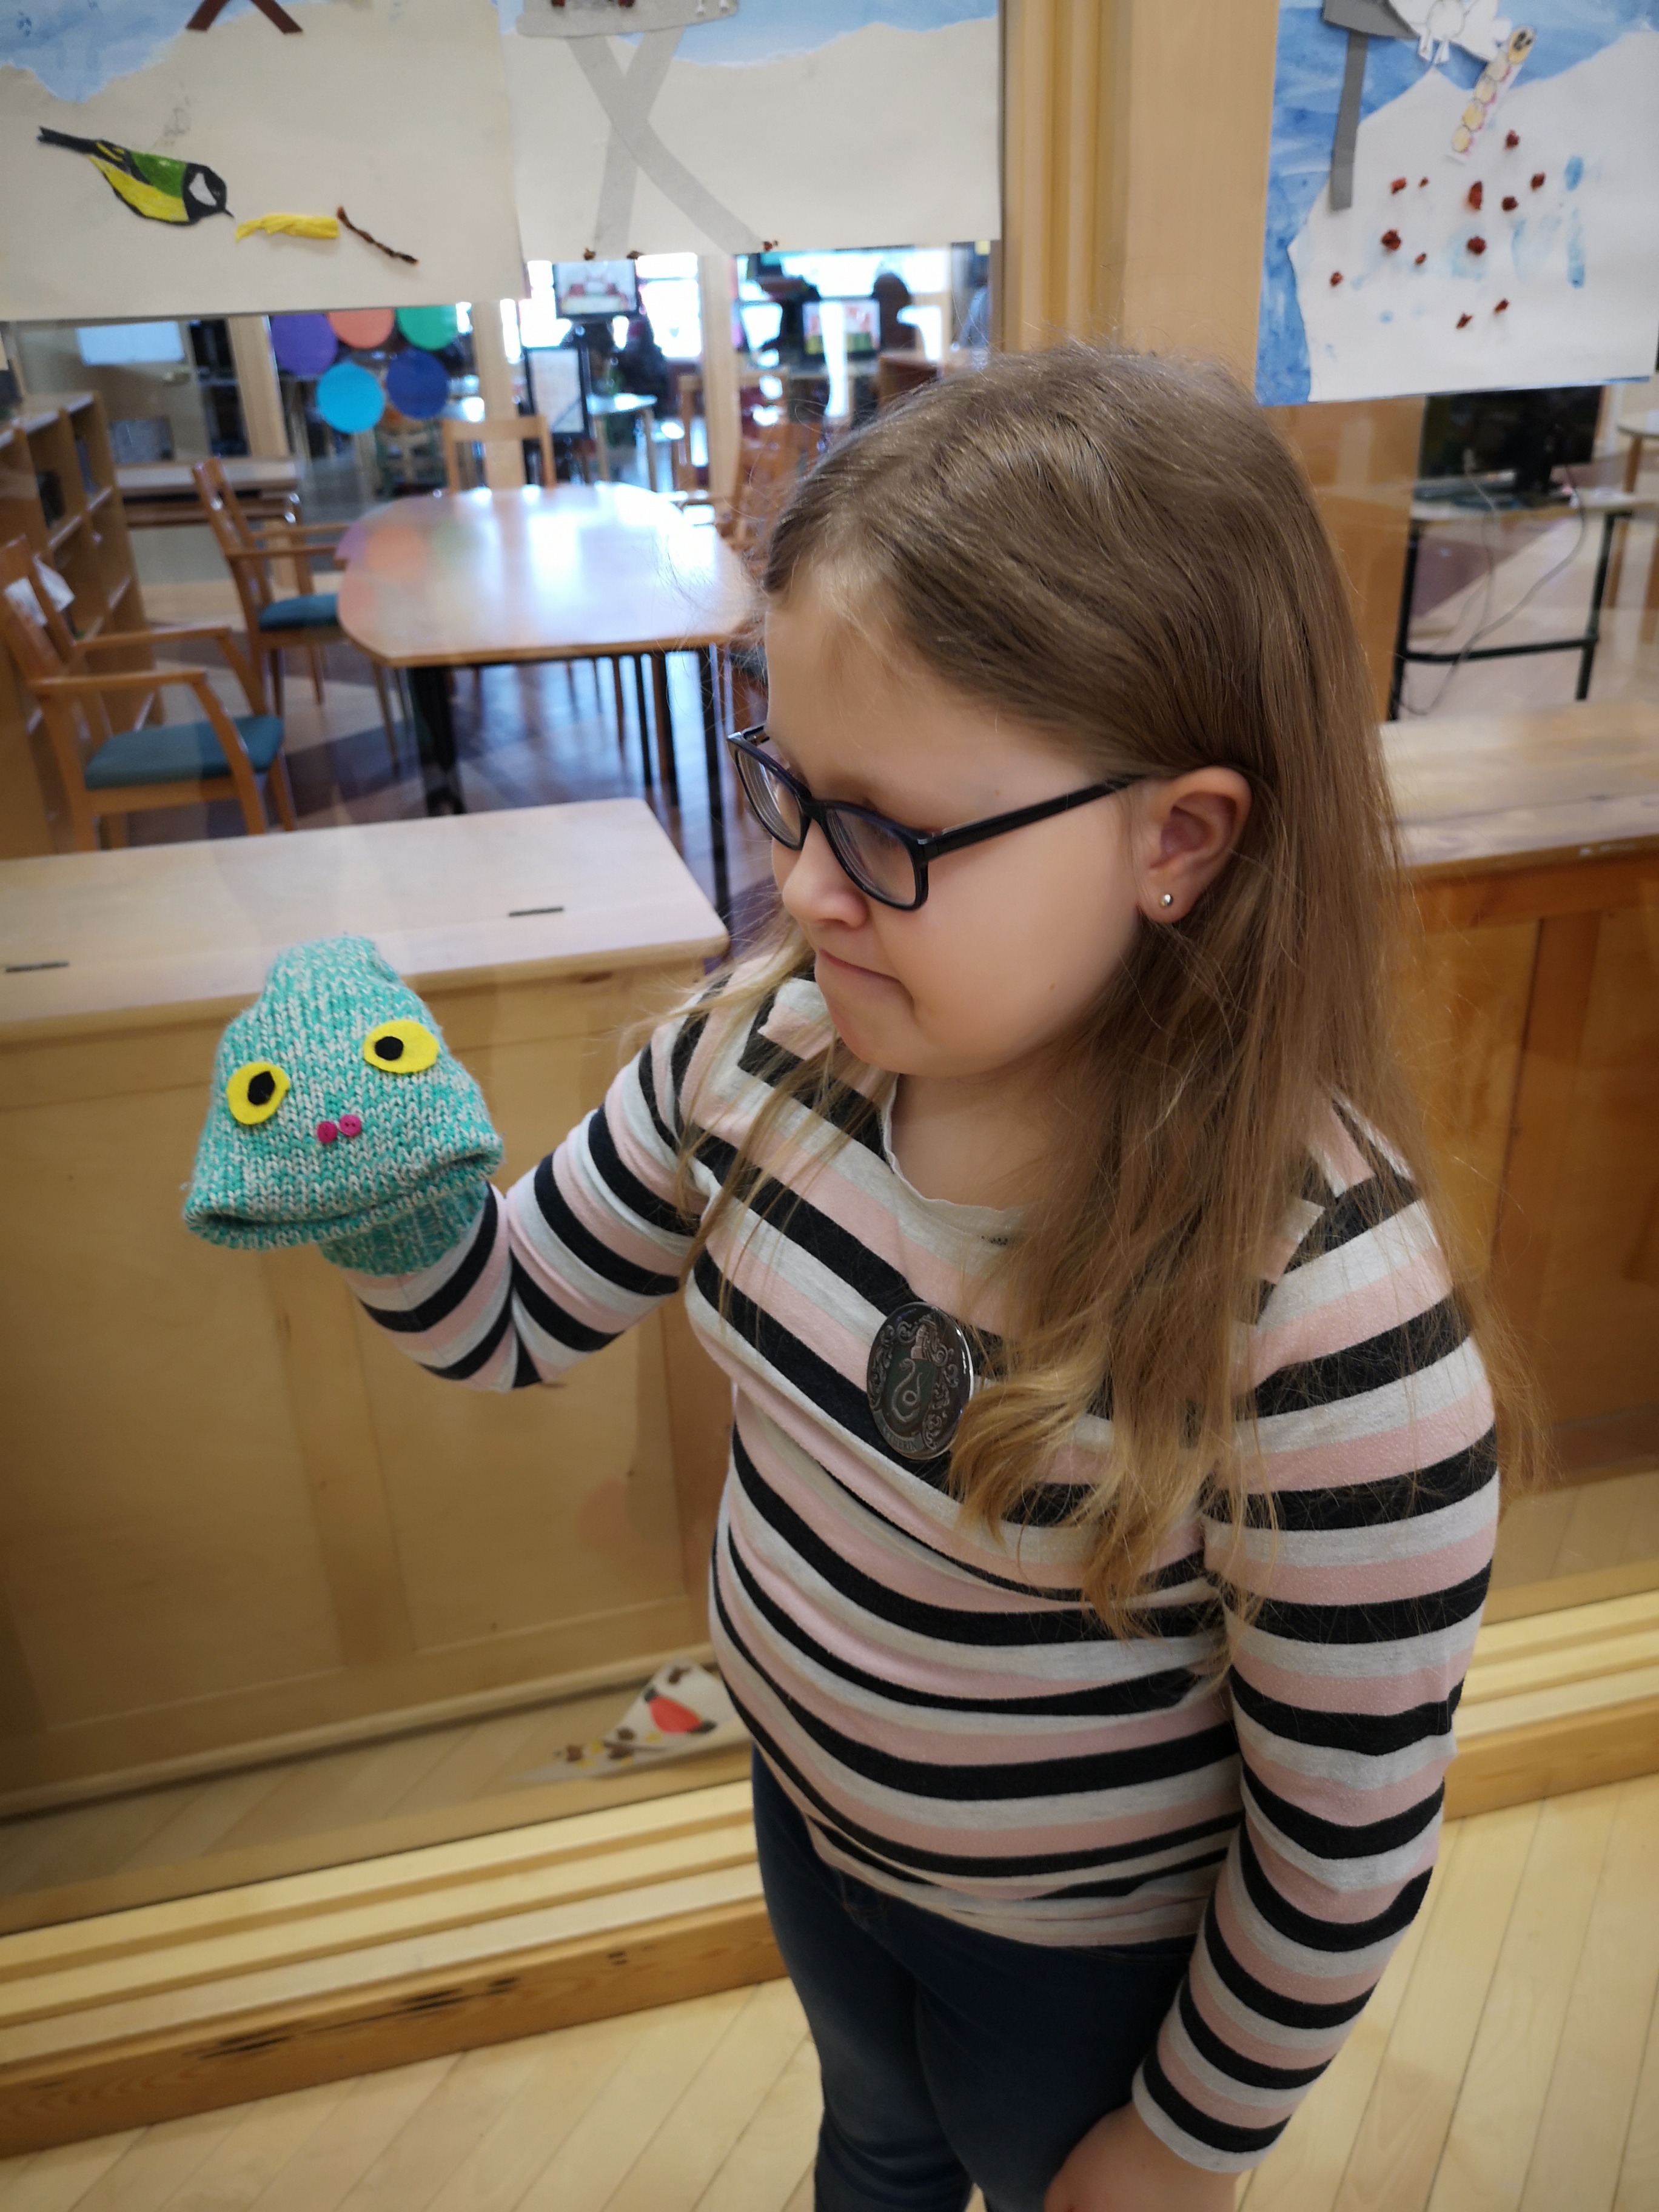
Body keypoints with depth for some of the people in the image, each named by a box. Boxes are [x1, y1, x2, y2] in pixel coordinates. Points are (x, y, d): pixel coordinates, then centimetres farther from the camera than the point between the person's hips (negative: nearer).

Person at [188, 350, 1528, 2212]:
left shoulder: (1332, 1316, -38)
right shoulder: (773, 1042, -22)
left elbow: (1347, 1841, -23)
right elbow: (511, 1317, -6)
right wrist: (377, 1189, -28)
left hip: (1078, 1951, -4)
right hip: (804, 1806, 5)